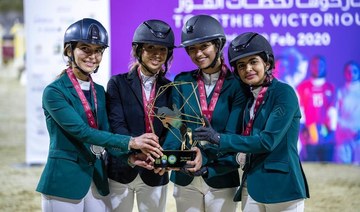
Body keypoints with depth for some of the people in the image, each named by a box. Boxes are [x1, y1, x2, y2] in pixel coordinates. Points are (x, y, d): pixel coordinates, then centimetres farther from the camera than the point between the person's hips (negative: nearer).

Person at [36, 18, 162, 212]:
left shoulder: (99, 92, 12)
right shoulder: (54, 92, -10)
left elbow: (105, 134, 8)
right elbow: (82, 131, -20)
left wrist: (130, 156, -12)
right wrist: (130, 142, -27)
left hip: (96, 180, 6)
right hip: (64, 182, -6)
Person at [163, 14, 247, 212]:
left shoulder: (237, 85, -5)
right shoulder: (182, 82, 5)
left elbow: (233, 134, -14)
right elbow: (175, 126, -4)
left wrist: (203, 157, -31)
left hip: (221, 178, -3)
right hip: (185, 178, 3)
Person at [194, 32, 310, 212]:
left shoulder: (284, 93, -9)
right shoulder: (250, 98, 14)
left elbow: (267, 141, -17)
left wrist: (220, 139, -15)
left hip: (281, 186, -7)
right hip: (252, 186, 7)